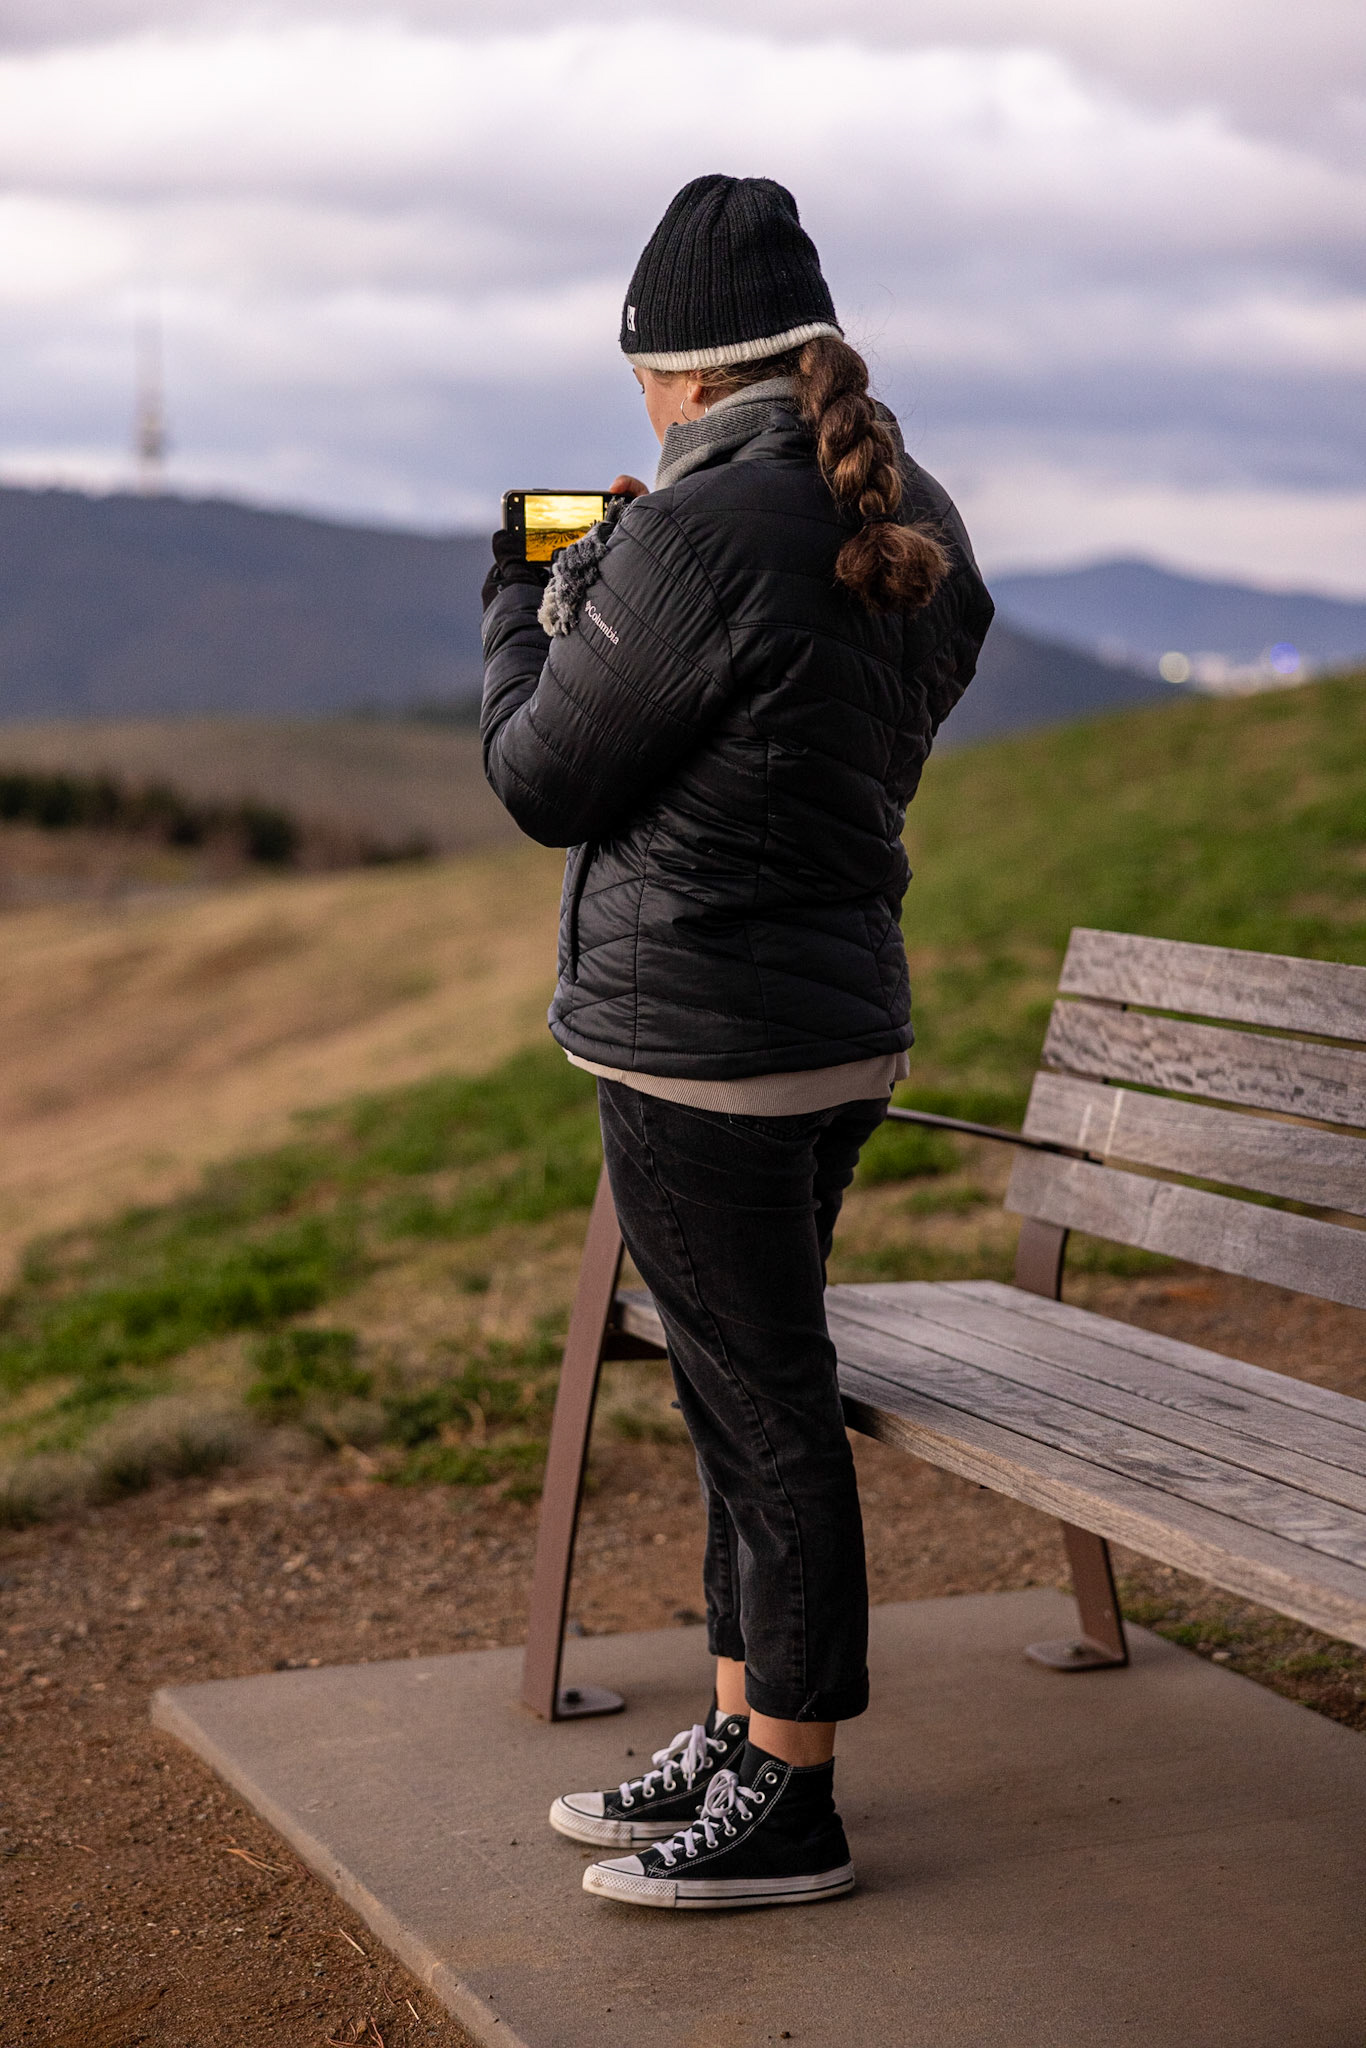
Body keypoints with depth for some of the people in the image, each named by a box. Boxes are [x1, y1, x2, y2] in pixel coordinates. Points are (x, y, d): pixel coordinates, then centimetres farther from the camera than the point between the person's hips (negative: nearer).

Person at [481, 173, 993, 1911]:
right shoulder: (917, 529, 7)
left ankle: (787, 1809, 14)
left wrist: (525, 600, 6)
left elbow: (542, 779, -11)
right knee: (747, 1394, 18)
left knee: (765, 1411, 1)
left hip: (702, 1047, -9)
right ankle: (739, 1741, 31)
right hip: (841, 1017, 9)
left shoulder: (703, 536, -20)